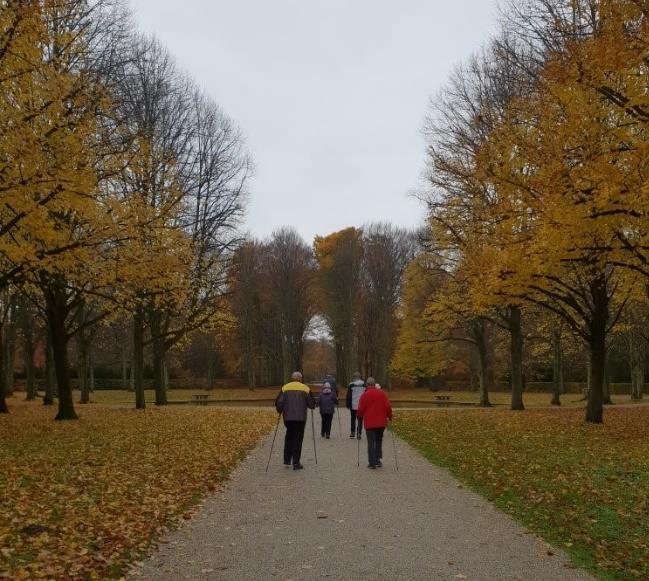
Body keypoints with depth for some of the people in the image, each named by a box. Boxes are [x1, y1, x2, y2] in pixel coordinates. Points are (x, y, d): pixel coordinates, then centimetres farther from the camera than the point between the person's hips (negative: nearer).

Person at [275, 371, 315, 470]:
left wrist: (280, 411, 17)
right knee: (298, 439, 3)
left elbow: (278, 403, -2)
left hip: (288, 417, 2)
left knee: (289, 436, 19)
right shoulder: (305, 389, 0)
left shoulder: (285, 388, 3)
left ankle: (287, 460, 18)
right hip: (300, 418, -2)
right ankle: (296, 463, 0)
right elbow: (312, 405, -1)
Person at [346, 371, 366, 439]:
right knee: (360, 420, 4)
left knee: (353, 419, 13)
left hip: (353, 405, -1)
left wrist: (348, 405, 5)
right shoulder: (364, 384, 2)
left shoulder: (351, 385, -4)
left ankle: (353, 432, 15)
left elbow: (348, 396, -2)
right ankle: (359, 432, -6)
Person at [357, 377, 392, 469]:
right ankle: (378, 459, 13)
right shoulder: (382, 393, 2)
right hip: (381, 422, 3)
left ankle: (372, 462, 1)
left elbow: (360, 409, -7)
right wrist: (389, 416, 14)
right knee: (379, 441, 18)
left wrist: (359, 417, 12)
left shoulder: (365, 395, -7)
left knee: (371, 442, 2)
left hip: (370, 423, -3)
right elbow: (388, 406, 0)